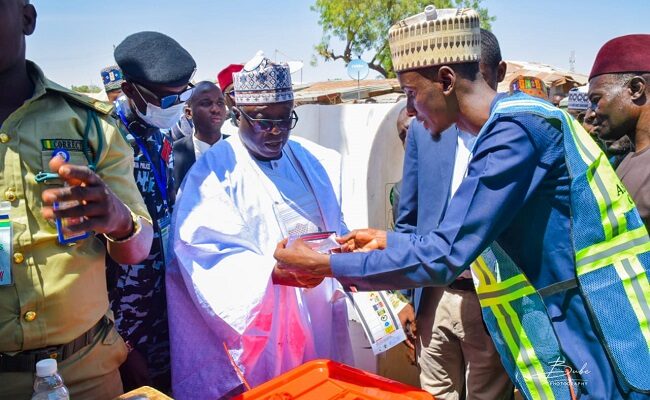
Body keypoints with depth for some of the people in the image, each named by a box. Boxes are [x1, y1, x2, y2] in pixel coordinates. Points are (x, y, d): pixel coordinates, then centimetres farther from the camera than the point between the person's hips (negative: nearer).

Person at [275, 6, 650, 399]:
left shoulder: (516, 129, -22)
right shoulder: (516, 121, 9)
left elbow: (443, 256, -24)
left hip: (588, 355, -8)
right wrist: (388, 241, 13)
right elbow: (462, 239, 16)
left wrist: (320, 264, -16)